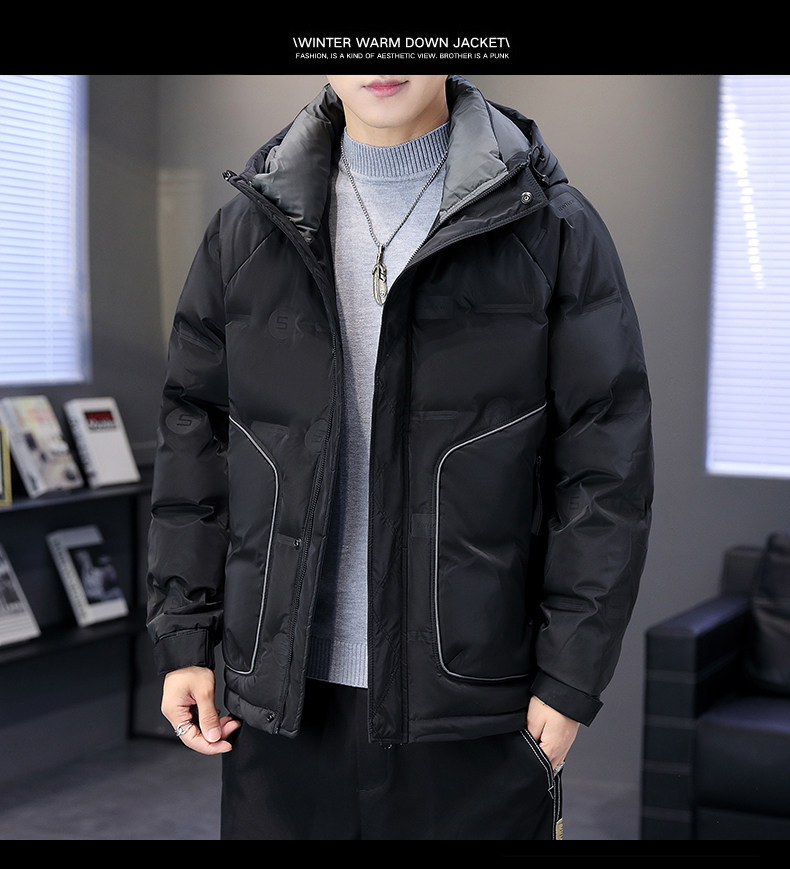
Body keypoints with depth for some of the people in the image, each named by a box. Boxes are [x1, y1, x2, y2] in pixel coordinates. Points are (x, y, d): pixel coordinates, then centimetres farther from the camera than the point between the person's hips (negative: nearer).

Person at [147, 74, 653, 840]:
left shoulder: (554, 231, -2)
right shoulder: (247, 231, 7)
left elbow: (604, 470, -3)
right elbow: (195, 445, 10)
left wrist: (570, 676, -6)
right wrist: (184, 639, 6)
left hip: (476, 709, -2)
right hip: (285, 694, 3)